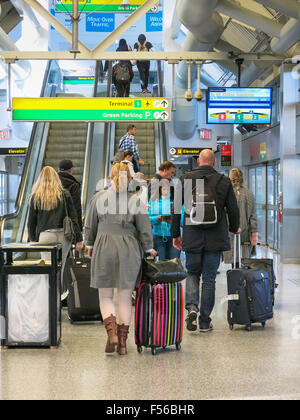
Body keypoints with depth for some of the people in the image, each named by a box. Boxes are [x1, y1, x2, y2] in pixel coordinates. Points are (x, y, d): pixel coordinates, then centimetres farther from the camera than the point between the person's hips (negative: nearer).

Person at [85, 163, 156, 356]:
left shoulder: (99, 198, -2)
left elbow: (90, 227, 6)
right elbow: (145, 230, -1)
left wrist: (90, 245, 22)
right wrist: (149, 249, 15)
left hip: (104, 249, 0)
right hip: (129, 251, 0)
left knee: (105, 296, 11)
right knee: (125, 298, 9)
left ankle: (111, 332, -10)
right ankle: (123, 341, 13)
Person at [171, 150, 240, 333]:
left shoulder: (185, 179, -1)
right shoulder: (224, 181, -2)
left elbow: (177, 208, 1)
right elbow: (233, 209, 3)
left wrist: (176, 234, 11)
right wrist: (234, 227, 22)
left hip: (192, 237, 1)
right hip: (215, 238, 0)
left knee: (192, 273, 18)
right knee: (209, 279, 8)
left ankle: (192, 307, -6)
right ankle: (205, 321, 10)